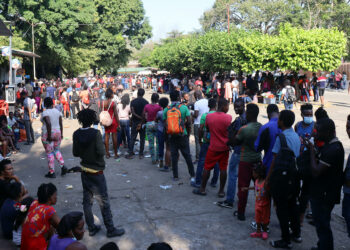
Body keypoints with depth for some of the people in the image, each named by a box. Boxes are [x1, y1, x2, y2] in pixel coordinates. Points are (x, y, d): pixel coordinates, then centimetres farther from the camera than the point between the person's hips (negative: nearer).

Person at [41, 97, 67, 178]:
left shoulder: (45, 113, -14)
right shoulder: (57, 111, 4)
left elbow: (49, 124, -26)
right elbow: (61, 124, 5)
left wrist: (49, 136, -22)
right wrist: (61, 134, 12)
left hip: (47, 134, -6)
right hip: (57, 133, 6)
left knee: (49, 153, 3)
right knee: (56, 150, 22)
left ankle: (51, 172, 10)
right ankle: (63, 166, 6)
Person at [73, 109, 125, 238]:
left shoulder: (76, 134, -4)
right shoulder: (95, 133, -20)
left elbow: (75, 153, 2)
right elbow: (101, 152, -22)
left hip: (84, 171, 6)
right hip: (96, 172, -5)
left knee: (87, 200, 15)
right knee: (103, 202, 4)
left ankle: (91, 228, 25)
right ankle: (110, 229, 13)